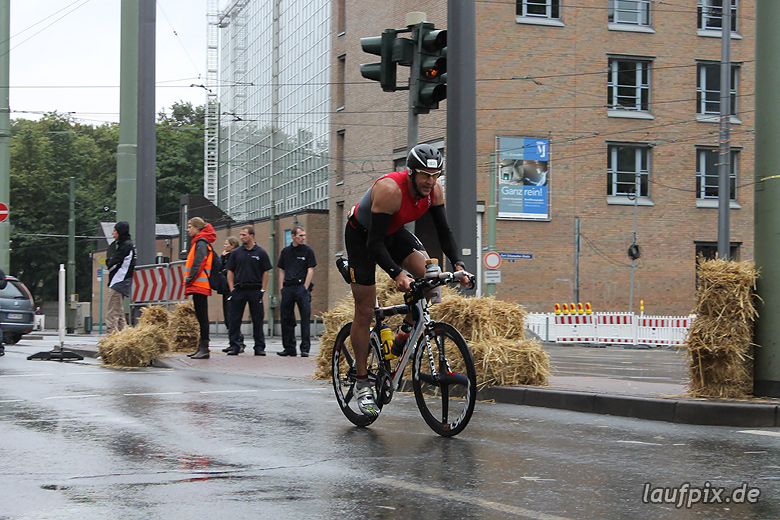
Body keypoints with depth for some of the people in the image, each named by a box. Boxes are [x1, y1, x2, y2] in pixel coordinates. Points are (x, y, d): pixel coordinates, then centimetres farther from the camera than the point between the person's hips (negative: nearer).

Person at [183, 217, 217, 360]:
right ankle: (202, 347, 13)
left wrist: (189, 280, -16)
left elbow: (198, 263, -18)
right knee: (200, 316, 10)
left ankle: (204, 349, -11)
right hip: (198, 286, 10)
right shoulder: (197, 243, 22)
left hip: (199, 284, -10)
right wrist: (189, 282, 17)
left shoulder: (201, 243, -9)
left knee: (202, 316, -10)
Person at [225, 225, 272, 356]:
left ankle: (259, 347, 7)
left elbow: (266, 272, 3)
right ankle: (234, 346, 5)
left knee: (258, 320, 1)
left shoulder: (261, 252, 3)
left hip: (255, 290, -2)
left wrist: (262, 290, -4)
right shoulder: (236, 253, 8)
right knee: (234, 319, 0)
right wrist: (232, 289, 0)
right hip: (239, 290, 2)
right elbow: (230, 272, 10)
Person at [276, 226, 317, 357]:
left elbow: (310, 270, -1)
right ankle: (289, 347, 12)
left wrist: (305, 287, -8)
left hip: (301, 287, -4)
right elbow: (282, 271, 17)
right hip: (287, 288, 4)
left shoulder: (308, 251, 4)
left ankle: (305, 348, -5)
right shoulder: (285, 251, 14)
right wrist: (282, 287, 7)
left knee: (305, 318, -7)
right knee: (286, 318, 5)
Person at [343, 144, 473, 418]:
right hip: (362, 235, -6)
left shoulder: (434, 190, -18)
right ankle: (362, 382, 5)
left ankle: (405, 333, 1)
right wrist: (397, 274, -49)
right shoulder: (390, 189, -37)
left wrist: (458, 265, -23)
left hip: (394, 232, 6)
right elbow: (375, 243, -37)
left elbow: (443, 231, -8)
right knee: (365, 311, -5)